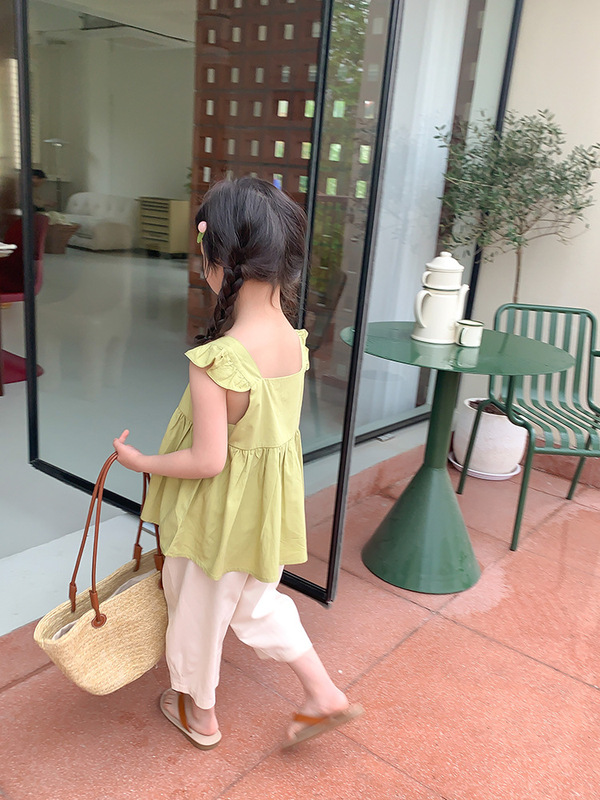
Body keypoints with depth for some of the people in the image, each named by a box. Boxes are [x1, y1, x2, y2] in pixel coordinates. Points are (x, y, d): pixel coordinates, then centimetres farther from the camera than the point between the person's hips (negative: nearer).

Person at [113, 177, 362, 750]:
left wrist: (139, 462, -11)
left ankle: (199, 713, 46)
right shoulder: (292, 339, -10)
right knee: (254, 601, 30)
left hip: (218, 514, -6)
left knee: (197, 609, 21)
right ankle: (323, 694, 33)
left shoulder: (215, 361, -31)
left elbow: (207, 461, -25)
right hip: (268, 502, 7)